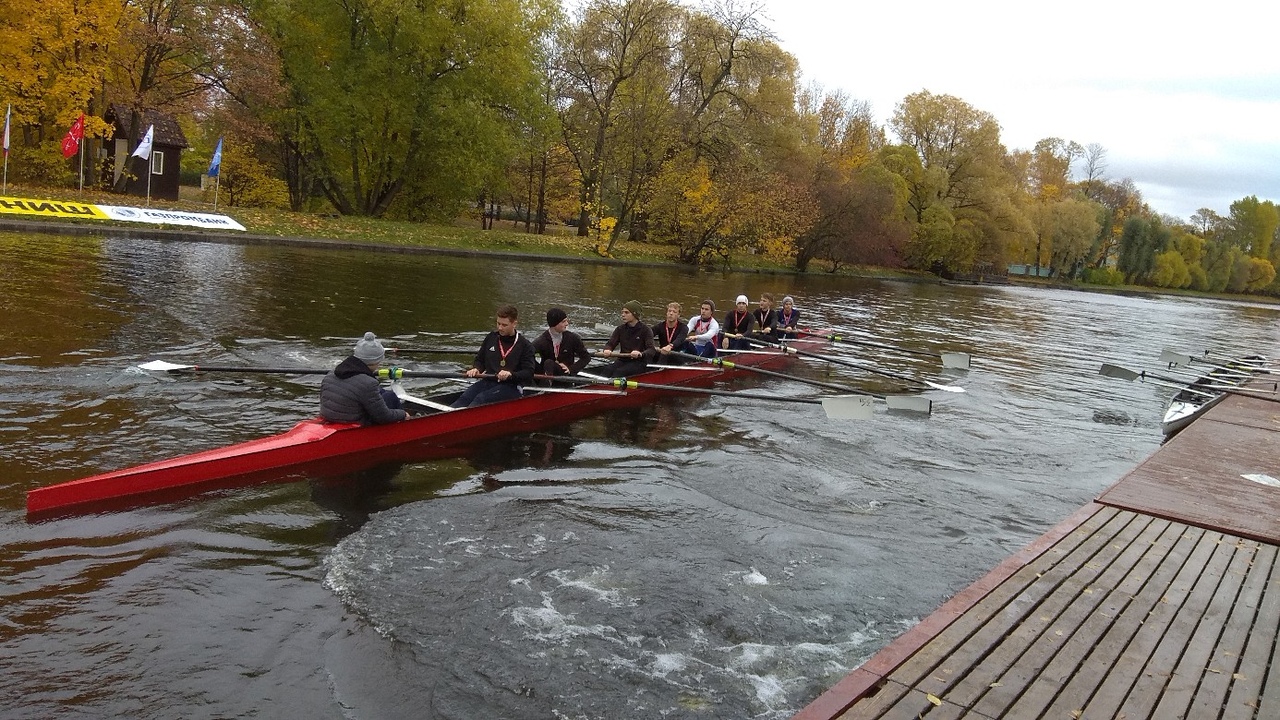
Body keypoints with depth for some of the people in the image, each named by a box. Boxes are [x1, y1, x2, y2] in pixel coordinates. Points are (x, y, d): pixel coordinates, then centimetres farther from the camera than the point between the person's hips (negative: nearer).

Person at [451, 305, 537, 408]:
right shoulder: (490, 338, 16)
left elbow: (529, 373, -6)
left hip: (511, 386, -5)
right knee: (465, 398, -24)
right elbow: (479, 360, 25)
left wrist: (510, 374, -24)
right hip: (487, 381, 5)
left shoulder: (525, 346, 1)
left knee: (481, 398, -31)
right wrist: (476, 369, 2)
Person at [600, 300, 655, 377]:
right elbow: (610, 344, 3)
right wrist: (607, 350, -23)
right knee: (608, 370, -26)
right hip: (622, 360, 4)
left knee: (619, 372, -31)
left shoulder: (645, 330, -6)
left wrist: (641, 354, -38)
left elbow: (651, 351, -16)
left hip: (638, 363, -4)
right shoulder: (620, 329, 8)